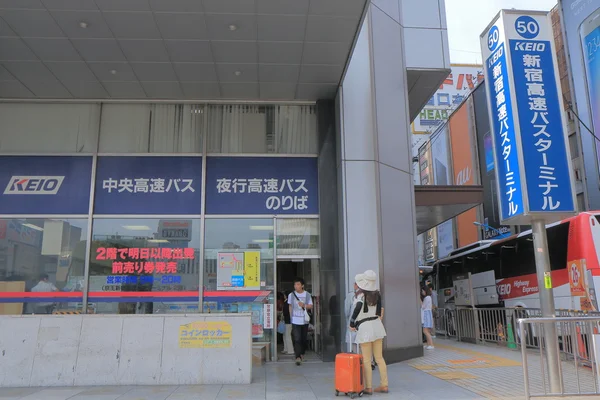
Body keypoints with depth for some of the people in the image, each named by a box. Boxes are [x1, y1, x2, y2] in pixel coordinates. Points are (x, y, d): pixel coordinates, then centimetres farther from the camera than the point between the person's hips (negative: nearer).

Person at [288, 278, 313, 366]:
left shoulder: (307, 295, -1)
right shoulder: (291, 295, 1)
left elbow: (311, 306, 1)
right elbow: (290, 306, 11)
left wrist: (304, 305, -18)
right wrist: (291, 316, 8)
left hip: (304, 320, 1)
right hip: (295, 320, -1)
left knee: (304, 339, 12)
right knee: (297, 339, -11)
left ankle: (302, 353, 32)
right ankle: (298, 357, -12)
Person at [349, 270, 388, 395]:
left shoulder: (361, 294, -12)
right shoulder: (377, 294, 4)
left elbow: (358, 308, -25)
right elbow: (379, 312, 9)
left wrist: (352, 323, -15)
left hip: (365, 328, -6)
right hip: (377, 325, 6)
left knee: (366, 360, 2)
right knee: (379, 358, 12)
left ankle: (368, 388, 6)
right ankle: (384, 385, 16)